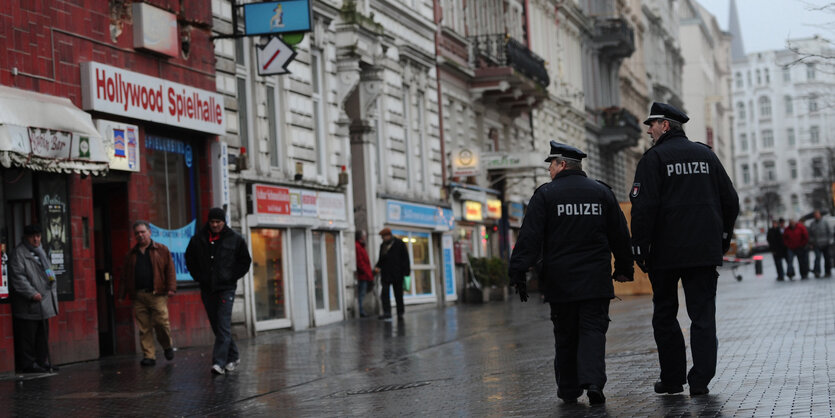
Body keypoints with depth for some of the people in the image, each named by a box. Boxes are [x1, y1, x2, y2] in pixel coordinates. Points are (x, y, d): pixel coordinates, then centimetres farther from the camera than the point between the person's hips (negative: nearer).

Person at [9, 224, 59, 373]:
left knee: (43, 334, 13)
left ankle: (43, 361, 20)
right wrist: (32, 293, -21)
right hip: (28, 305, -8)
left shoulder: (40, 252, 19)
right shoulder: (19, 253, -8)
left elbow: (48, 272, 28)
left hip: (44, 303, 9)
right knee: (27, 336, -5)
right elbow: (18, 277, -16)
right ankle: (28, 364, 0)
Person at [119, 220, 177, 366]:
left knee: (161, 323, -9)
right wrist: (122, 293, 14)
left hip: (157, 295, -3)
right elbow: (126, 275, 20)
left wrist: (171, 288, -9)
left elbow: (170, 270, 2)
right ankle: (149, 355, 5)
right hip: (138, 296, 3)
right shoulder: (131, 254, 17)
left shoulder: (161, 250, 7)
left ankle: (167, 346, 17)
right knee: (144, 328, 1)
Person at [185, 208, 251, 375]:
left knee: (223, 325, -12)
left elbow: (245, 261, 8)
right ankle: (233, 356, 24)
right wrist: (198, 277, 6)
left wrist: (233, 277, -1)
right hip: (207, 289, 3)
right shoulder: (198, 239, 4)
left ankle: (219, 362, -17)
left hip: (226, 288, -3)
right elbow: (189, 259, 16)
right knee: (216, 325, 9)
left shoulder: (235, 239, -1)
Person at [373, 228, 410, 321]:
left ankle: (400, 313, 11)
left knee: (398, 294, 4)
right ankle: (387, 312, -17)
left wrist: (406, 271, -10)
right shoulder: (383, 245, 13)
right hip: (386, 274, 4)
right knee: (384, 293, -11)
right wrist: (377, 267, -1)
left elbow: (405, 257, -3)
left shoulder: (399, 243, -1)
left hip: (397, 274, -4)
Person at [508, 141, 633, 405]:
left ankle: (568, 390, 13)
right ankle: (593, 381, -16)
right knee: (593, 330, 2)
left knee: (565, 335, 8)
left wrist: (518, 272, -9)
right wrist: (624, 268, 22)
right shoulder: (602, 192, 8)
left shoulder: (545, 195, -3)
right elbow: (620, 235, 12)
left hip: (560, 280, -1)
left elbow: (529, 237, -9)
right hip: (596, 280, 2)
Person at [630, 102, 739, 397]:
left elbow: (644, 207, -14)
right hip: (706, 251, 4)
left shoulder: (654, 158, -5)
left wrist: (639, 248, -9)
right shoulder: (706, 155, 10)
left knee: (665, 314, 10)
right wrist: (722, 238, 18)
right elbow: (730, 201, 11)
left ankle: (672, 379, 11)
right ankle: (700, 381, -2)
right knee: (703, 315, 4)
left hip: (666, 251, -3)